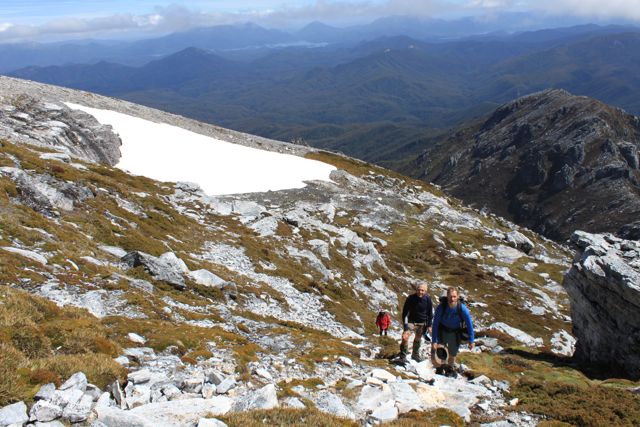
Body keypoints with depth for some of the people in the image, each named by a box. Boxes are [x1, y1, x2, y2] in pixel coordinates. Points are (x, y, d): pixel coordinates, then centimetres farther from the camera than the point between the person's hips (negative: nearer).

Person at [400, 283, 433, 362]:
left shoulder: (428, 299, -12)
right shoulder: (410, 298, -20)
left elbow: (430, 313, 3)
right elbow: (405, 312, -15)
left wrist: (429, 325, 3)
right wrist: (405, 326, -19)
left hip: (422, 323, 3)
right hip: (411, 321, -3)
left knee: (418, 339, 18)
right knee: (405, 337, -22)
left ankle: (415, 355, 40)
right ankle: (403, 355, -6)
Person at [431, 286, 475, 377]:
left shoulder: (462, 308, -23)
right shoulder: (441, 307, -25)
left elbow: (469, 325, -11)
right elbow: (435, 324, -18)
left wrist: (471, 341, -10)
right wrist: (434, 341, -19)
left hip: (455, 333, 1)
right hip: (442, 332, -1)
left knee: (452, 356, 14)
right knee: (434, 357, -9)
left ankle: (450, 369, 47)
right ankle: (440, 369, 24)